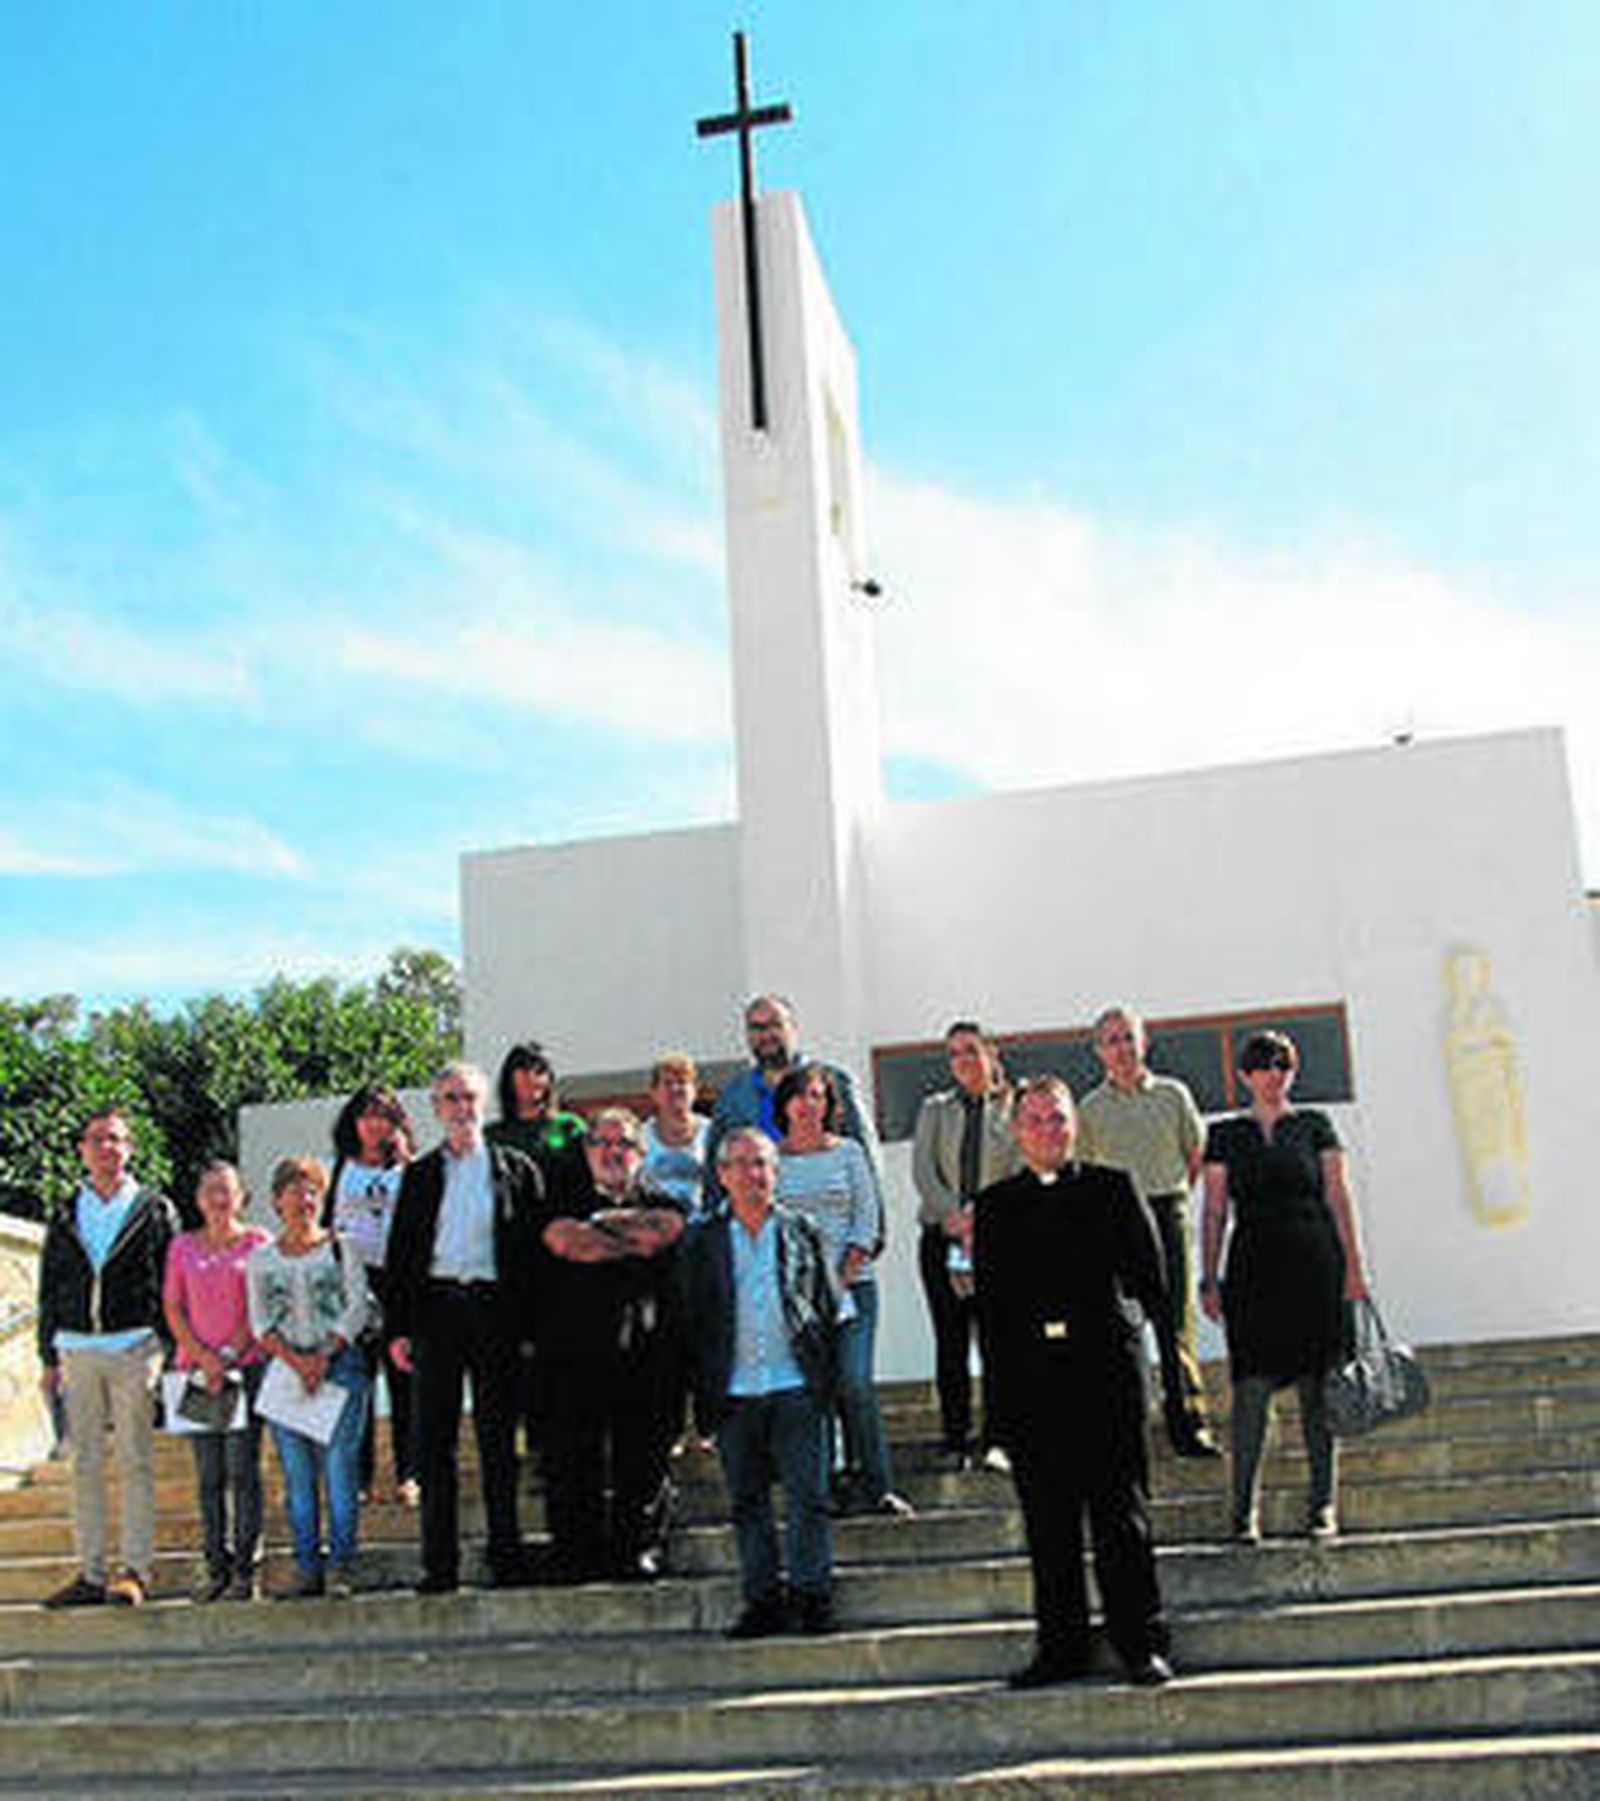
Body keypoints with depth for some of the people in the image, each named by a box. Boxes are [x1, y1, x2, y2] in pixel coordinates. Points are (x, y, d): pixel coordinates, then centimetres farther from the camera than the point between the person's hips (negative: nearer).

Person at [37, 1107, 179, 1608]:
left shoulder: (155, 1210, 4)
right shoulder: (66, 1215, 12)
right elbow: (49, 1289, 15)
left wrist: (170, 1351, -4)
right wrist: (49, 1357, 9)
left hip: (134, 1347, -3)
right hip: (78, 1350, 3)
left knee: (134, 1462, -2)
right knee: (85, 1464, 5)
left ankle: (135, 1570, 2)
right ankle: (91, 1574, 11)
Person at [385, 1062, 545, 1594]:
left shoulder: (517, 1169, 8)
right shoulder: (419, 1174, 13)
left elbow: (534, 1249, 4)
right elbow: (399, 1253, 10)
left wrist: (529, 1325, -4)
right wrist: (398, 1327, 1)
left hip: (493, 1308, -1)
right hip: (435, 1310, 2)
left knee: (497, 1440, 2)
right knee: (434, 1439, 1)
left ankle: (506, 1558, 9)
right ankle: (439, 1563, 6)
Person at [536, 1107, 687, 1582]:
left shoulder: (661, 1203, 17)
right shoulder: (565, 1203, 15)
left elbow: (667, 1229, -6)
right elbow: (565, 1241, -6)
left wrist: (604, 1222, 3)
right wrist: (636, 1240, -1)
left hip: (646, 1351, 0)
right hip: (576, 1351, 0)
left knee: (644, 1458, 0)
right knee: (571, 1458, -2)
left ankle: (640, 1549, 9)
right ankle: (577, 1554, 6)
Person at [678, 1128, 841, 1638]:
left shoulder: (802, 1232, 9)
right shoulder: (701, 1240, 7)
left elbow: (829, 1309, 9)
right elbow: (690, 1318, 6)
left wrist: (825, 1378, 1)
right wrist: (701, 1388, -1)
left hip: (796, 1388, -1)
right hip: (733, 1395, 1)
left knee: (807, 1497, -2)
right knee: (747, 1503, 6)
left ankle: (812, 1596, 7)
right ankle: (763, 1600, 14)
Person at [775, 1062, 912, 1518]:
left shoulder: (848, 1152, 7)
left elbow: (867, 1218, 5)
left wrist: (843, 1275, -5)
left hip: (852, 1284, -1)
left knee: (854, 1383, -11)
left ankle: (878, 1486, -4)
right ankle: (846, 1485, 6)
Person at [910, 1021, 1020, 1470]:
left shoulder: (1014, 1108, 6)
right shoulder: (935, 1109, 13)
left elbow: (1022, 1172, -5)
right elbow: (922, 1168, 1)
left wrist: (981, 1212, -19)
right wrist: (951, 1213, -15)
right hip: (941, 1235, 2)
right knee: (950, 1340, 2)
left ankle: (997, 1440, 1)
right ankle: (955, 1441, 8)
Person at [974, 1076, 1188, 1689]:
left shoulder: (1112, 1189, 7)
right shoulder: (995, 1205, 10)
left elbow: (1153, 1281, 6)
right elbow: (989, 1302, 8)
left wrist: (1171, 1364, 0)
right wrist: (996, 1396, 2)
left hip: (1107, 1368, -1)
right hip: (1032, 1380, 2)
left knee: (1121, 1513, 1)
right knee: (1048, 1522, 5)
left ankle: (1140, 1643, 10)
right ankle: (1061, 1645, 15)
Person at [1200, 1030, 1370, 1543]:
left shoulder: (1314, 1126, 7)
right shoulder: (1226, 1135, 8)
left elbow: (1339, 1197, 5)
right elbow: (1214, 1212, 8)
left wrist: (1353, 1266, -2)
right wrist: (1209, 1279, 3)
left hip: (1315, 1262, 0)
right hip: (1254, 1265, 0)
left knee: (1317, 1387, 3)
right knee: (1251, 1389, -5)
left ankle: (1322, 1504, 12)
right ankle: (1245, 1506, 3)